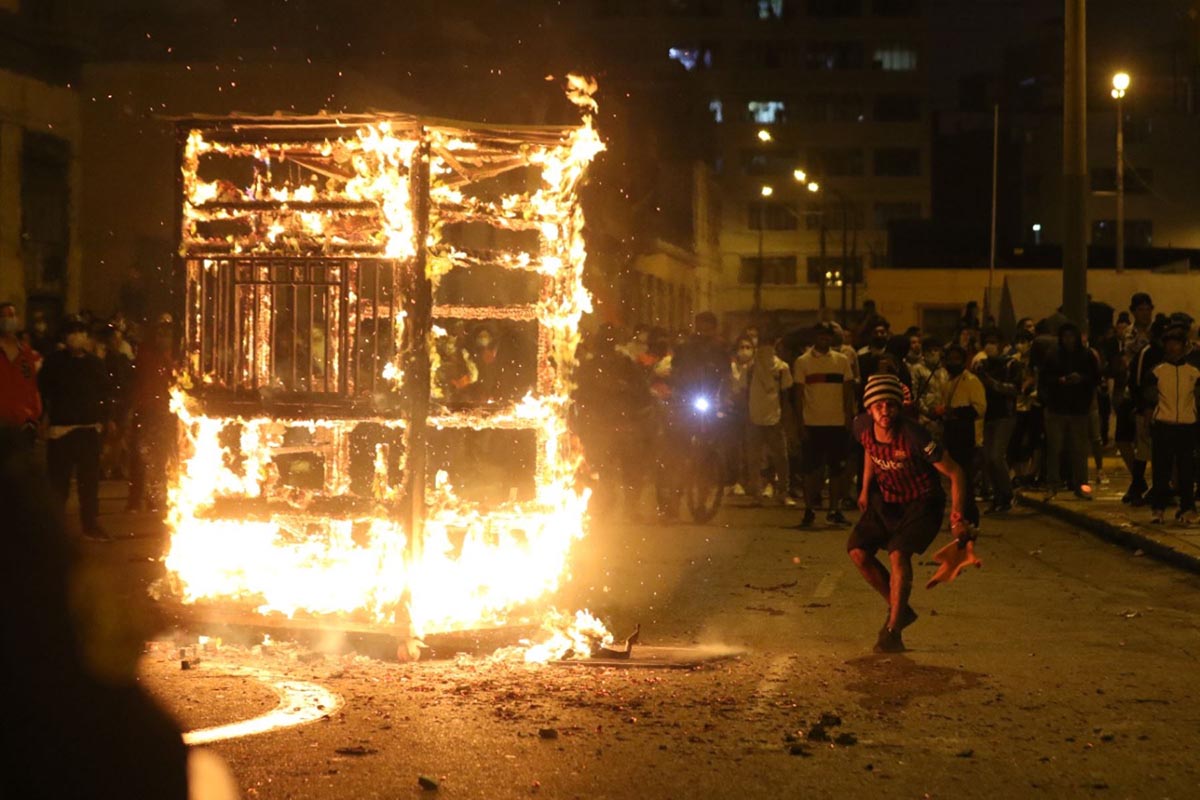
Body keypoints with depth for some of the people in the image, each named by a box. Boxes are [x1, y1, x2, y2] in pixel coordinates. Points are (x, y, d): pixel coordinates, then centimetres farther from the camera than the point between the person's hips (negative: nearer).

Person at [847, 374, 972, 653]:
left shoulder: (913, 436, -32)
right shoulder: (862, 426, -14)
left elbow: (954, 473, -26)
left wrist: (957, 518, -32)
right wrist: (866, 488, 9)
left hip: (922, 502, -6)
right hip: (887, 499, 7)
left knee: (898, 554, -25)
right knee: (857, 550, -2)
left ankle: (892, 630, -15)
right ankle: (899, 609, 17)